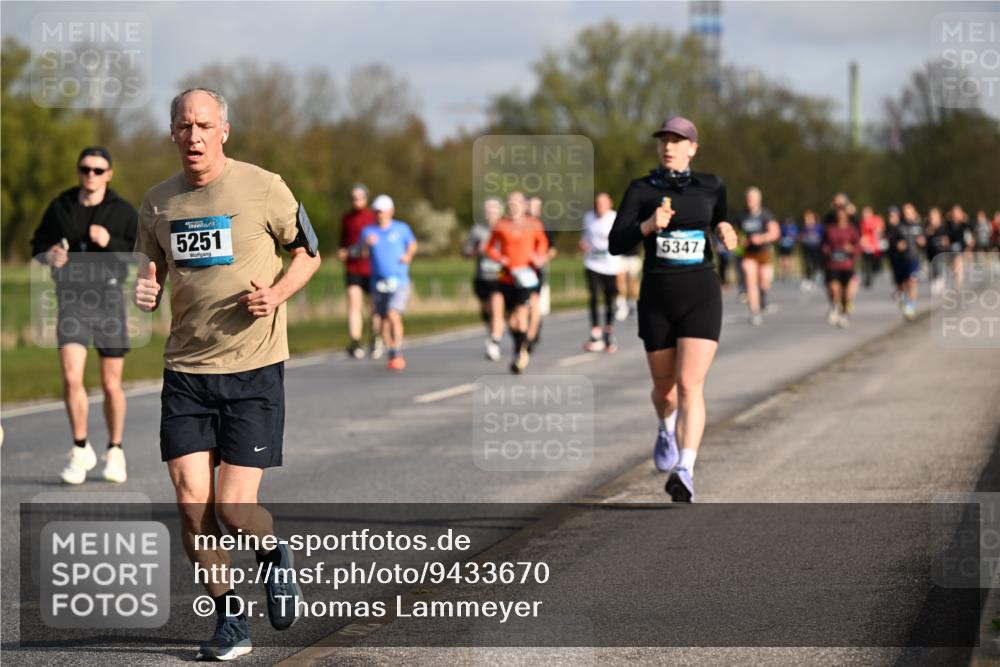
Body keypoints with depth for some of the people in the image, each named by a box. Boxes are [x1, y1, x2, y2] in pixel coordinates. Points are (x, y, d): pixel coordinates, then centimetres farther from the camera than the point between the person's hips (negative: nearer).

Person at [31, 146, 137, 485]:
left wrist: (110, 243, -21)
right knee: (71, 378, -14)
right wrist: (48, 254, -8)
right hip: (72, 300, 1)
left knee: (111, 384, 5)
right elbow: (38, 244, 15)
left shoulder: (123, 211, 0)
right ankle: (81, 449, 3)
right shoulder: (60, 207, 4)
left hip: (109, 298, 0)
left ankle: (115, 451, 24)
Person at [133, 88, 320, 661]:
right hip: (186, 371, 4)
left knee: (234, 509, -9)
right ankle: (231, 622, 12)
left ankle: (275, 555, 26)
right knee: (192, 502, -6)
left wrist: (276, 295, -11)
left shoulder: (263, 188, -5)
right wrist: (144, 293, -7)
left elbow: (308, 254, 7)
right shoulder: (159, 203, 6)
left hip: (255, 368, -3)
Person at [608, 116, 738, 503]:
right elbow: (616, 245, -7)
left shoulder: (711, 187, 4)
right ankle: (667, 428, 51)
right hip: (657, 299, 1)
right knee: (665, 386, 16)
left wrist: (728, 235, -2)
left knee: (690, 385, -17)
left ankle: (685, 472, -24)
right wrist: (648, 225, -25)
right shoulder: (641, 190, -1)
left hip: (701, 297, -1)